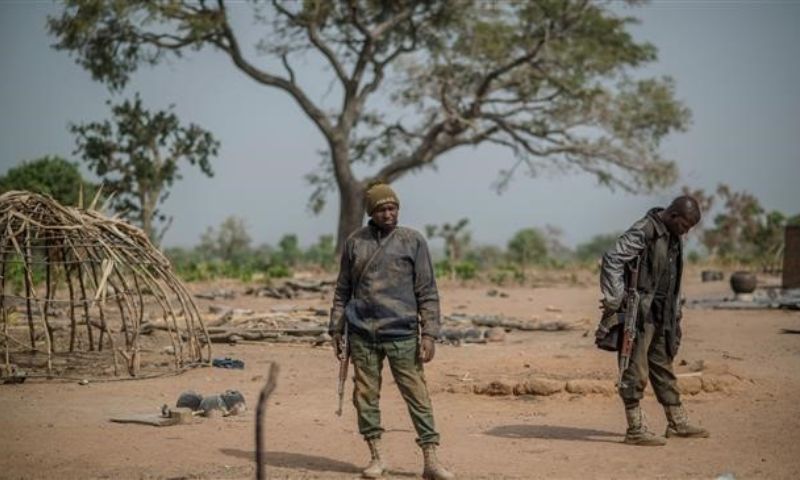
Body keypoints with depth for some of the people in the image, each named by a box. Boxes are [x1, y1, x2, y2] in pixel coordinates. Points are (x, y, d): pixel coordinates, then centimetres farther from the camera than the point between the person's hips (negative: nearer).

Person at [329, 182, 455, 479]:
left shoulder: (413, 241, 2)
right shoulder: (355, 242, 9)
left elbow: (427, 293, 1)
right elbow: (343, 290, 15)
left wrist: (429, 334, -7)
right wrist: (336, 329, 9)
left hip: (401, 333, -2)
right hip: (362, 334, 2)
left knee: (417, 395, -4)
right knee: (366, 394, 5)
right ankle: (376, 456, 17)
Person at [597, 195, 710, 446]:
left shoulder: (673, 237, 13)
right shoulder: (643, 231, -16)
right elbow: (612, 259, -24)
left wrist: (675, 317, 22)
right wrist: (614, 301, -26)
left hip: (661, 313, 9)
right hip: (639, 312, -9)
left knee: (663, 367, 16)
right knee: (636, 371, -5)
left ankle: (677, 423, 23)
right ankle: (635, 430, -1)